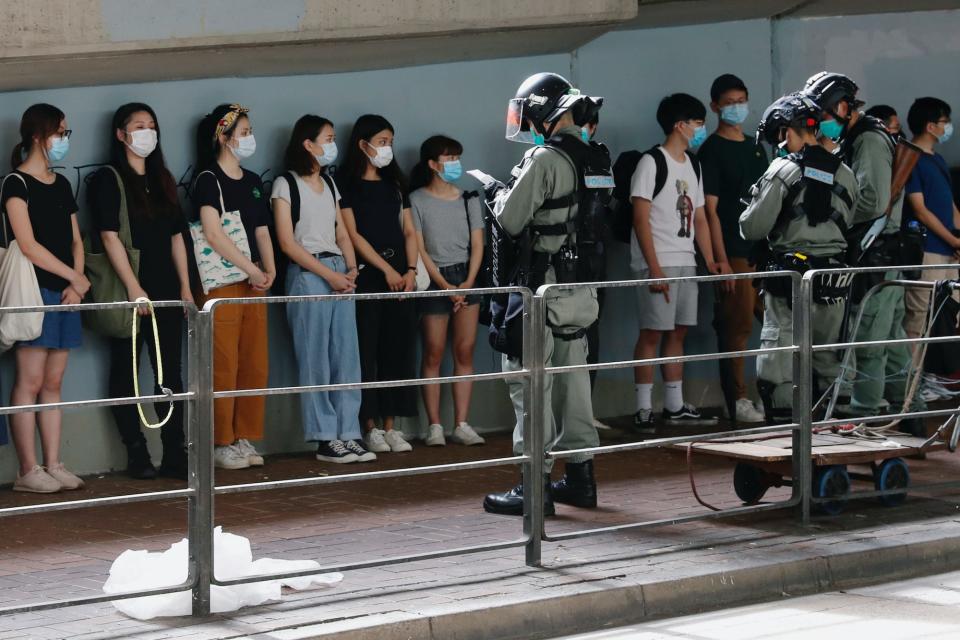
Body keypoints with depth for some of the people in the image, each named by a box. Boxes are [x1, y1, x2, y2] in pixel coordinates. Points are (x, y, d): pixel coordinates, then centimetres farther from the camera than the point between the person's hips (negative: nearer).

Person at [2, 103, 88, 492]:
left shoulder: (61, 185, 17)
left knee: (53, 383, 7)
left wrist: (75, 286, 0)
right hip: (34, 291, -7)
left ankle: (53, 465, 10)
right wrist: (75, 277, -8)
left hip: (64, 294, 7)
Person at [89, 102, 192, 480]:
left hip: (166, 292, 6)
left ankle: (174, 455, 5)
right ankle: (137, 455, 4)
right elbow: (109, 236, -11)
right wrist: (133, 288, -18)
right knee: (126, 372, 0)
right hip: (129, 293, -6)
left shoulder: (163, 181, 16)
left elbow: (176, 236, 16)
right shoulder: (108, 180, -3)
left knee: (170, 373, 4)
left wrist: (185, 287, 9)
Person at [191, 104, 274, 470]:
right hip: (222, 285, -7)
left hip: (254, 285, 7)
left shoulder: (252, 182, 17)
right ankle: (222, 443, -1)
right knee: (224, 367, -6)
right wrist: (252, 270, -15)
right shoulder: (208, 180, -6)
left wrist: (269, 270, -1)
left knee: (255, 365, 6)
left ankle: (245, 439, 13)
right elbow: (213, 234, -16)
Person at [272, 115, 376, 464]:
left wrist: (352, 268, -2)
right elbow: (287, 242, -8)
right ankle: (325, 439, -2)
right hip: (307, 275, -6)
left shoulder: (329, 183, 18)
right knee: (315, 359, -5)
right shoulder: (286, 185, -2)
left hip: (339, 274, 6)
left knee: (346, 355, 1)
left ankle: (348, 435, 4)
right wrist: (328, 275, -12)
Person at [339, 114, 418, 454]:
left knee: (398, 350, 3)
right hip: (367, 275, -5)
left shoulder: (395, 184, 17)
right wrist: (387, 270, -12)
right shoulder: (348, 184, 0)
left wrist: (410, 270, -3)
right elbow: (353, 234, -7)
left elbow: (409, 231, 13)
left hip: (400, 276, 5)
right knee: (367, 351, -5)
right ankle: (371, 427, -2)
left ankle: (390, 425, 6)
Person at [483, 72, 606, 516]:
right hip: (581, 290, 8)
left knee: (530, 383, -3)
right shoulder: (593, 159, 9)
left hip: (542, 287, -8)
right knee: (572, 380, 15)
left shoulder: (544, 159, -16)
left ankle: (535, 486, -4)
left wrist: (501, 193, 6)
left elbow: (510, 220, -15)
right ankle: (579, 477, 21)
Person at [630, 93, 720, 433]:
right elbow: (641, 219, -13)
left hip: (686, 262, 8)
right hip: (658, 263, -8)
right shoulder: (652, 162, -8)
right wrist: (654, 268, -18)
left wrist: (711, 263, 10)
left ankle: (675, 406, 16)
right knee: (652, 333, -7)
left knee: (677, 332, 10)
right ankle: (644, 410, -4)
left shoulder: (692, 165, 16)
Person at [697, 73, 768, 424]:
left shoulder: (755, 148, 17)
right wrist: (721, 260, -16)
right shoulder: (711, 150, -5)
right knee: (737, 326, -6)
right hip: (734, 252, -7)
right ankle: (739, 400, -2)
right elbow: (710, 209, -10)